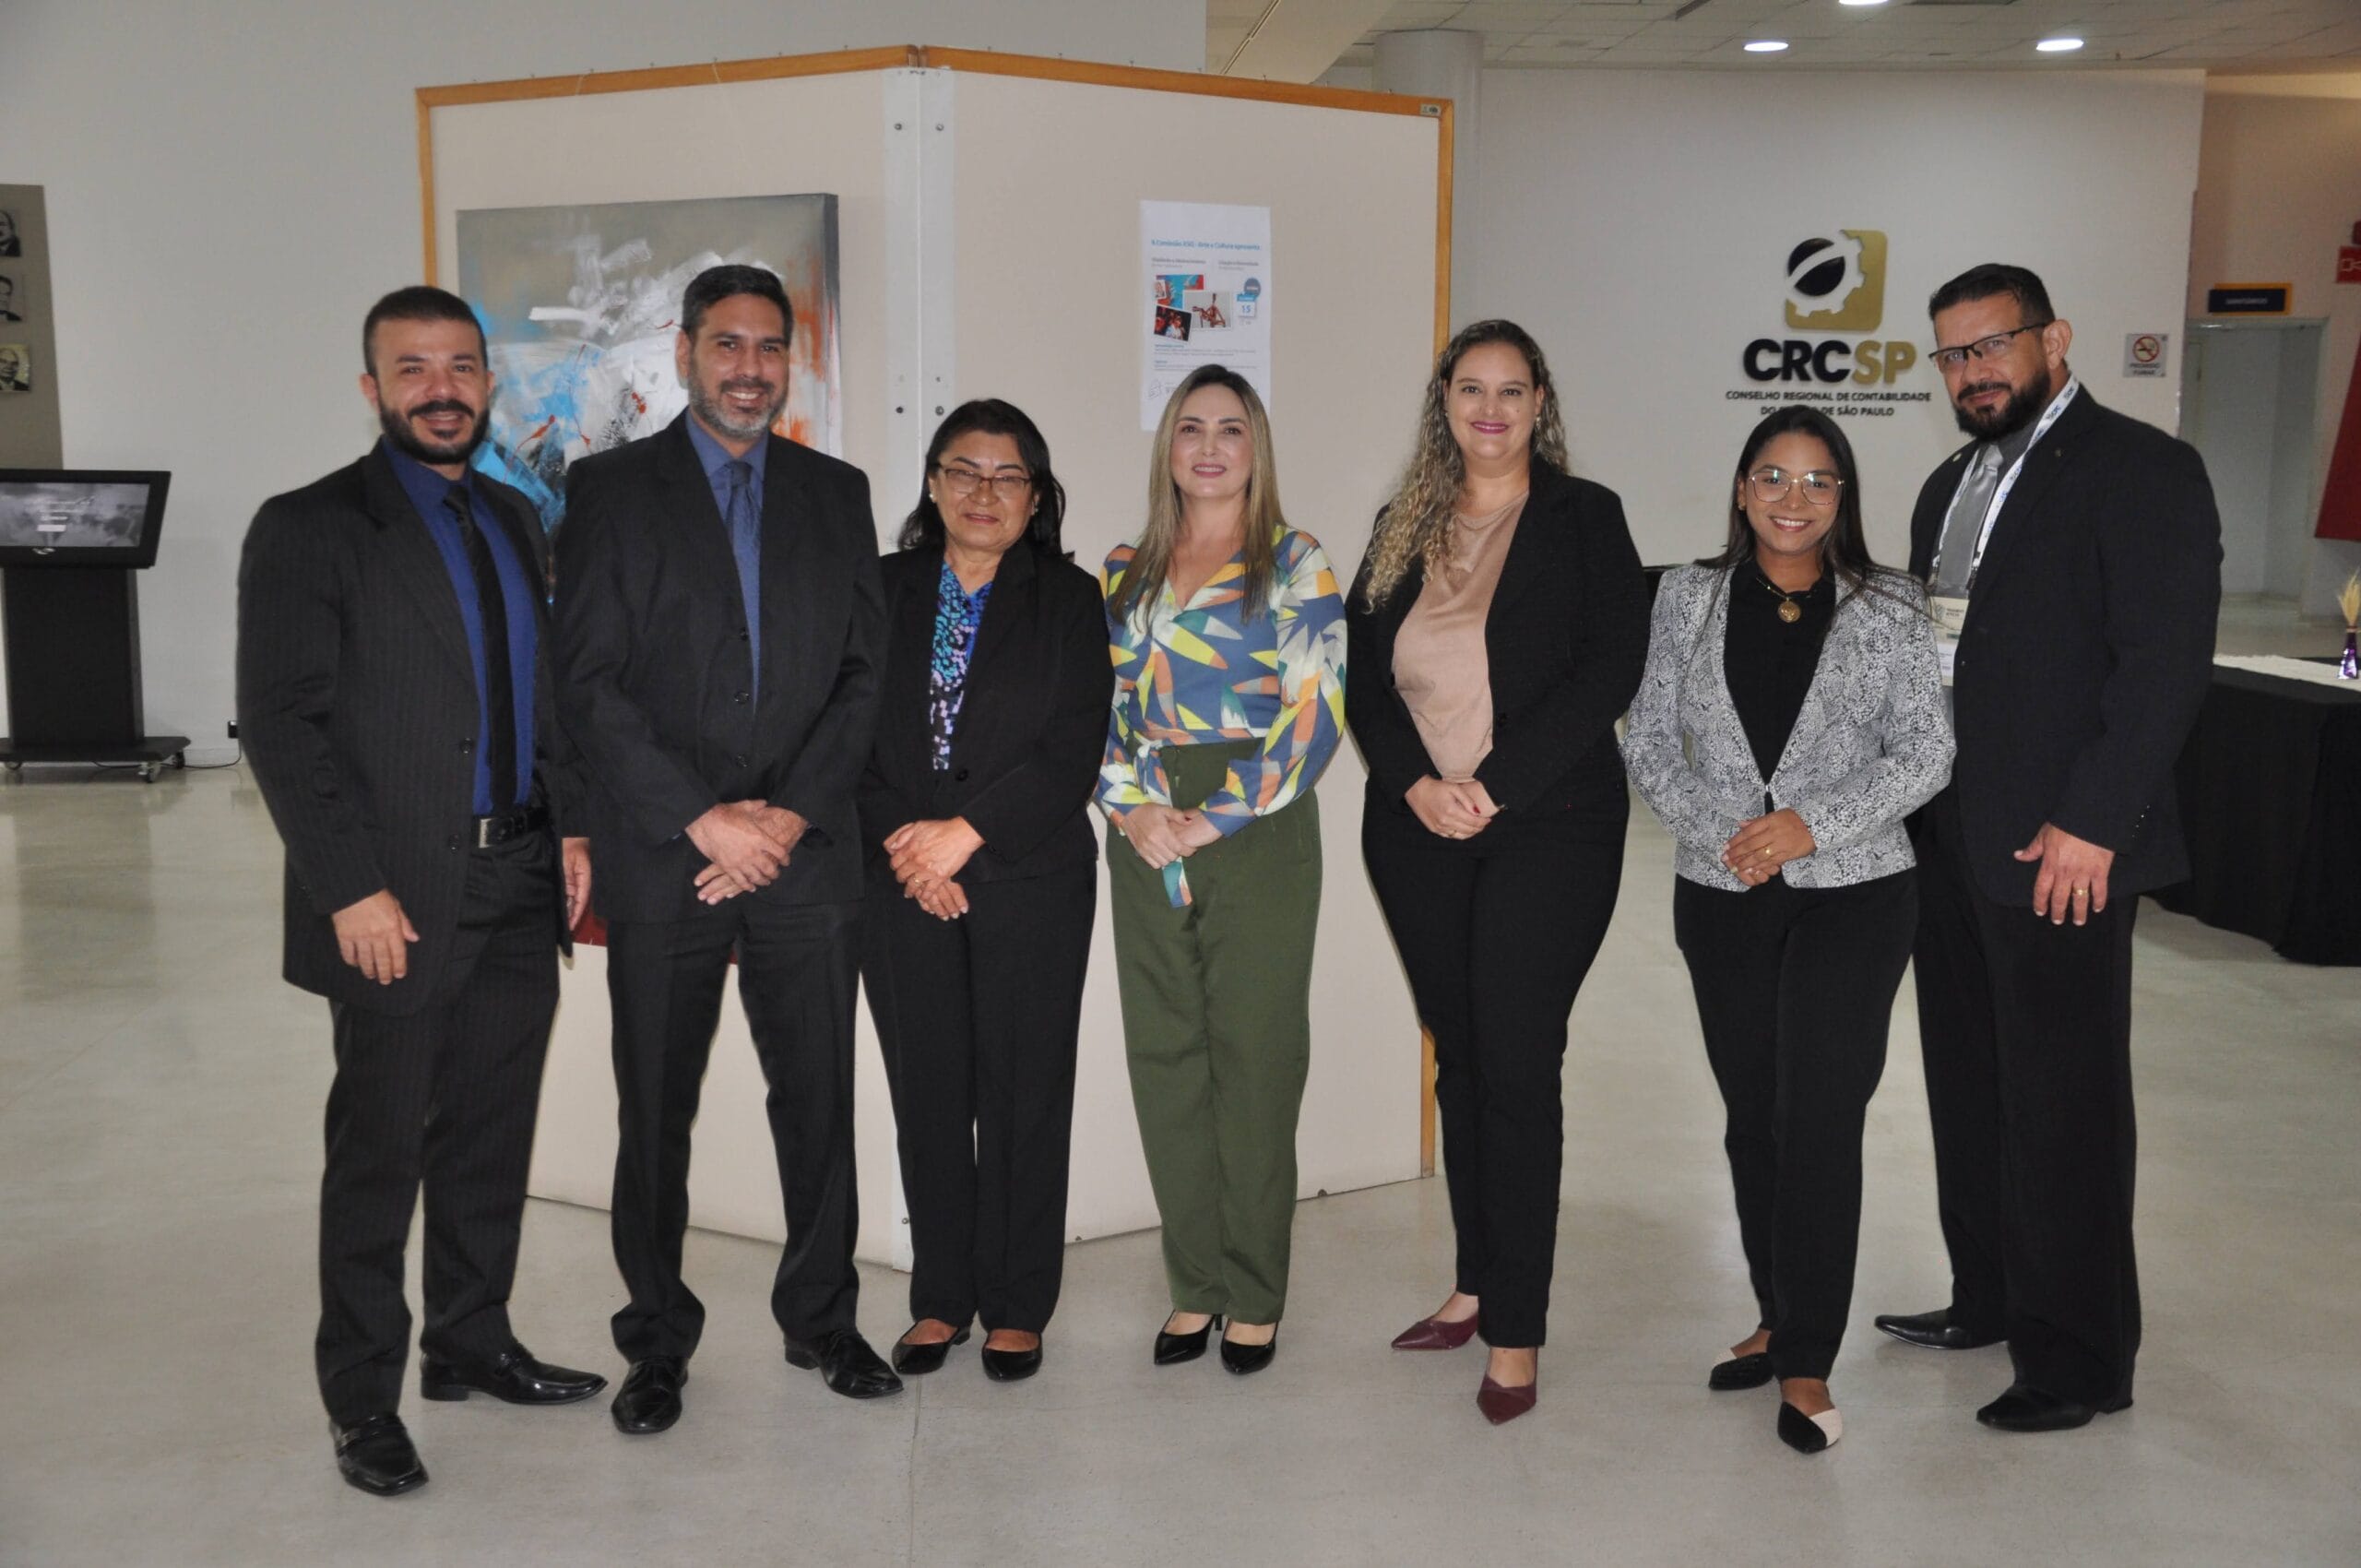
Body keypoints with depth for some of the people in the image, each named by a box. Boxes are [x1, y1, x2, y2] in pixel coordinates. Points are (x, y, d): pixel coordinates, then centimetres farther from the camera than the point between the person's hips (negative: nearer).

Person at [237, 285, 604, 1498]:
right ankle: (361, 1398, 19)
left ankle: (471, 1342, 31)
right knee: (380, 1153, 5)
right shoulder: (307, 530, -7)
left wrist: (570, 825, 8)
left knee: (491, 1135, 14)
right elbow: (279, 723, -12)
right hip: (395, 905, -6)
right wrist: (352, 887, -17)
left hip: (518, 895, 6)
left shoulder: (514, 523, 13)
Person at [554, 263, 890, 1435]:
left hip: (807, 855, 2)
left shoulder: (836, 493, 11)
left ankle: (821, 1317, 27)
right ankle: (657, 1340, 24)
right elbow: (589, 685, -5)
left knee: (819, 1099, 9)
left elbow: (864, 673, 6)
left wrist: (790, 813, -7)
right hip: (662, 862, -2)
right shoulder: (611, 489, 2)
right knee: (655, 1112, 7)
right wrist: (704, 820, -12)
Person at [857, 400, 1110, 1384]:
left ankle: (1016, 1306, 16)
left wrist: (964, 833, -12)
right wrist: (904, 844, -9)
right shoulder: (884, 591, 9)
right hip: (901, 885, 2)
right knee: (927, 1093, 6)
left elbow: (1074, 755, -5)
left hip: (1029, 885, -1)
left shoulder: (1068, 600, 4)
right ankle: (940, 1299, 20)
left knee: (1024, 1095, 2)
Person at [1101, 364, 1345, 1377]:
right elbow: (1098, 705, 9)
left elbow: (1316, 712, -9)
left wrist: (1215, 818, -14)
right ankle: (1193, 1285, 20)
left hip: (1257, 835, -4)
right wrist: (1131, 805, -8)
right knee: (1164, 1058, 7)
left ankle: (1255, 1296, 14)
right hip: (1145, 834, 4)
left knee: (1254, 1059, 1)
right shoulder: (1127, 571, 13)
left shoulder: (1295, 565, -1)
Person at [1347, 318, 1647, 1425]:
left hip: (1546, 826, -4)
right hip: (1418, 829, 4)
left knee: (1519, 1064, -6)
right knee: (1459, 1058, 11)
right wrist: (1414, 784, -10)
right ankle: (1476, 1282, 24)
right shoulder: (1402, 530, 13)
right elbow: (1366, 674, 7)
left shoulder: (1584, 517, 2)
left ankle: (1516, 1330, 2)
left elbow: (1610, 669, -8)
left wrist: (1495, 786, -15)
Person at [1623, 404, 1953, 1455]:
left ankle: (1806, 1363, 2)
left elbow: (1925, 753, -2)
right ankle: (1776, 1315, 29)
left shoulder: (1889, 610, 1)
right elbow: (1648, 741, 5)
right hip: (1720, 896, 3)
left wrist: (1813, 824, -14)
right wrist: (1715, 829, -10)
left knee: (1819, 1113, -7)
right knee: (1752, 1113, 12)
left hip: (1854, 893, -2)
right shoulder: (1690, 598, 5)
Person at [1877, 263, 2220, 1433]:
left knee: (2063, 1104, 0)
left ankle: (2078, 1359, 13)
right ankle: (1988, 1298, 30)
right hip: (1946, 840, 8)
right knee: (1968, 1082, 15)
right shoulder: (1952, 484, 18)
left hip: (2060, 849, -8)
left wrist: (2093, 823, -19)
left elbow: (2166, 662, -14)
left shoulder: (2140, 470, -7)